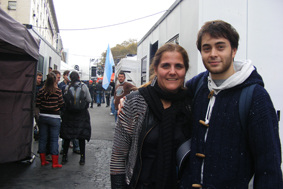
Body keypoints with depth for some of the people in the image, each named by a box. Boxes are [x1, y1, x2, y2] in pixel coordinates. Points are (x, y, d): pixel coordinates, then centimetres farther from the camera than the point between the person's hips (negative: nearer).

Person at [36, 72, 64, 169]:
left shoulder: (41, 91, -4)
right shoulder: (58, 91, -12)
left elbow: (37, 104, -1)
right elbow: (61, 104, -6)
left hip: (42, 116, 3)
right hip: (54, 118, -3)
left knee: (42, 139, 13)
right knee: (54, 139, 4)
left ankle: (43, 161, 22)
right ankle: (55, 163, 9)